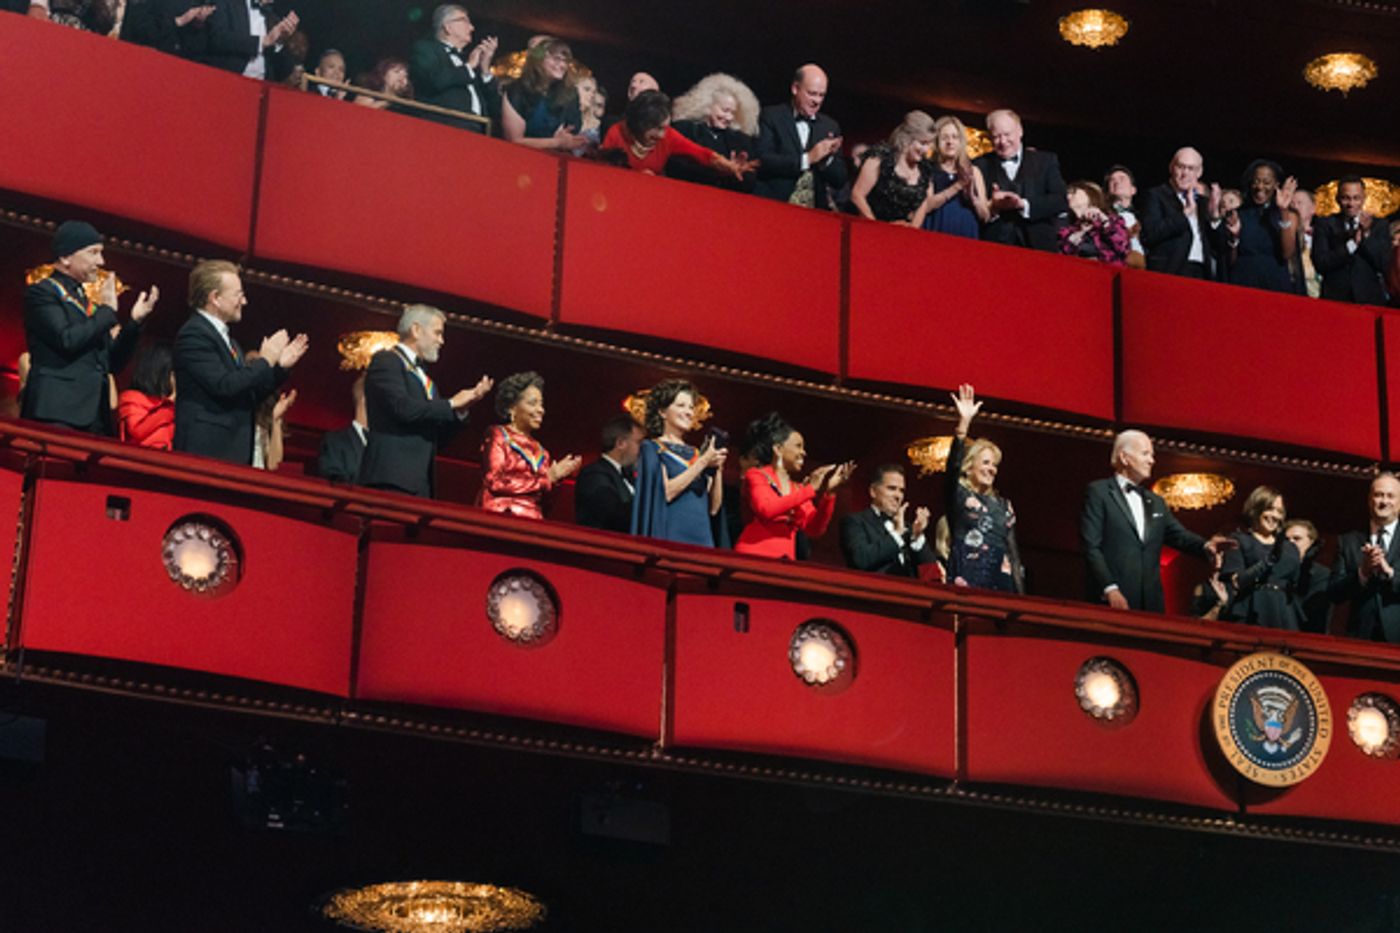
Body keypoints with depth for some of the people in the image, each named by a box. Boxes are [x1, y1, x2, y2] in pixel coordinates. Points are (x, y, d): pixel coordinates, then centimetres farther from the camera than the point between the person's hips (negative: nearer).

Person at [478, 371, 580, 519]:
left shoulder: (539, 451, 18)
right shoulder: (498, 436, 6)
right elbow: (495, 482, -7)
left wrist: (556, 476, 1)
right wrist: (546, 479, -4)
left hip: (531, 523, 4)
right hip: (500, 517, -4)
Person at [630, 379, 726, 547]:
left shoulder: (694, 453, 18)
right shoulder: (651, 448, 4)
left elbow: (713, 507, 11)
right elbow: (666, 492, -13)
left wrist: (717, 469, -3)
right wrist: (703, 462, -11)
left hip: (701, 536, 5)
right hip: (670, 536, -5)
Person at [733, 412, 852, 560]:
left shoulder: (799, 489, 17)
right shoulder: (756, 476, 4)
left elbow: (814, 530, 10)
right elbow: (765, 510, -14)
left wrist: (828, 492, 0)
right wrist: (810, 489, -9)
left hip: (785, 561, 5)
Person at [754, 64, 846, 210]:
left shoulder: (830, 126, 13)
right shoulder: (771, 116, 3)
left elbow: (839, 181, 11)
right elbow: (764, 161, -11)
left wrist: (828, 158, -8)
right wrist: (807, 158, -16)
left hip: (814, 212, 3)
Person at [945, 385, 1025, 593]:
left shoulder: (1002, 505, 20)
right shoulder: (958, 495, 5)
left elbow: (1012, 547, 19)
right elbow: (953, 465, -14)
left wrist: (1020, 591, 11)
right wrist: (963, 423, -25)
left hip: (1001, 583, 5)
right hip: (968, 582, -5)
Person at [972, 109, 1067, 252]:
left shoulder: (1046, 161, 12)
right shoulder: (980, 166, 9)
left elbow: (1061, 201, 1)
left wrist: (1023, 204, -13)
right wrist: (992, 207, -18)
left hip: (1039, 247, 1)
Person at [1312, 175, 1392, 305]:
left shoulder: (1379, 225, 8)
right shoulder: (1325, 224, 5)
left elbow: (1385, 265, -2)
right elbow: (1320, 264, -7)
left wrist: (1367, 234, -12)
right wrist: (1352, 244, -16)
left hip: (1369, 301, 1)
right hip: (1334, 299, -1)